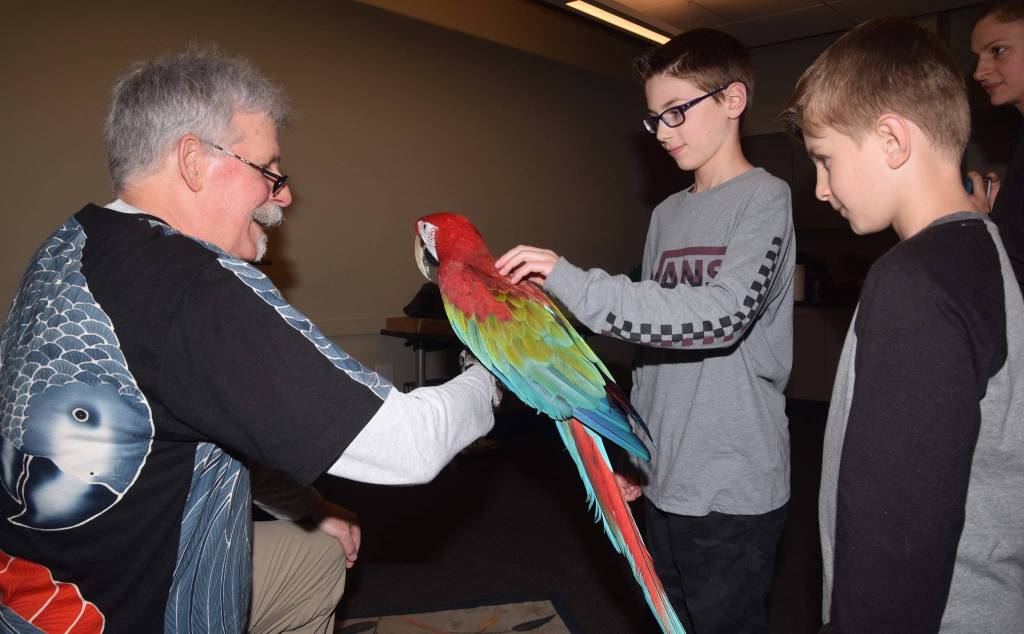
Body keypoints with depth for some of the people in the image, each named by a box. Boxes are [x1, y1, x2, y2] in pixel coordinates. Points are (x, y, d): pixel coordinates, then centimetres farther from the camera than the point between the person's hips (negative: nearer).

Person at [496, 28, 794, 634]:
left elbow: (721, 316, -26)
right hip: (666, 481, 7)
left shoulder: (765, 199, -9)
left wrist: (569, 282, -29)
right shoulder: (667, 215, 11)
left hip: (734, 492, -6)